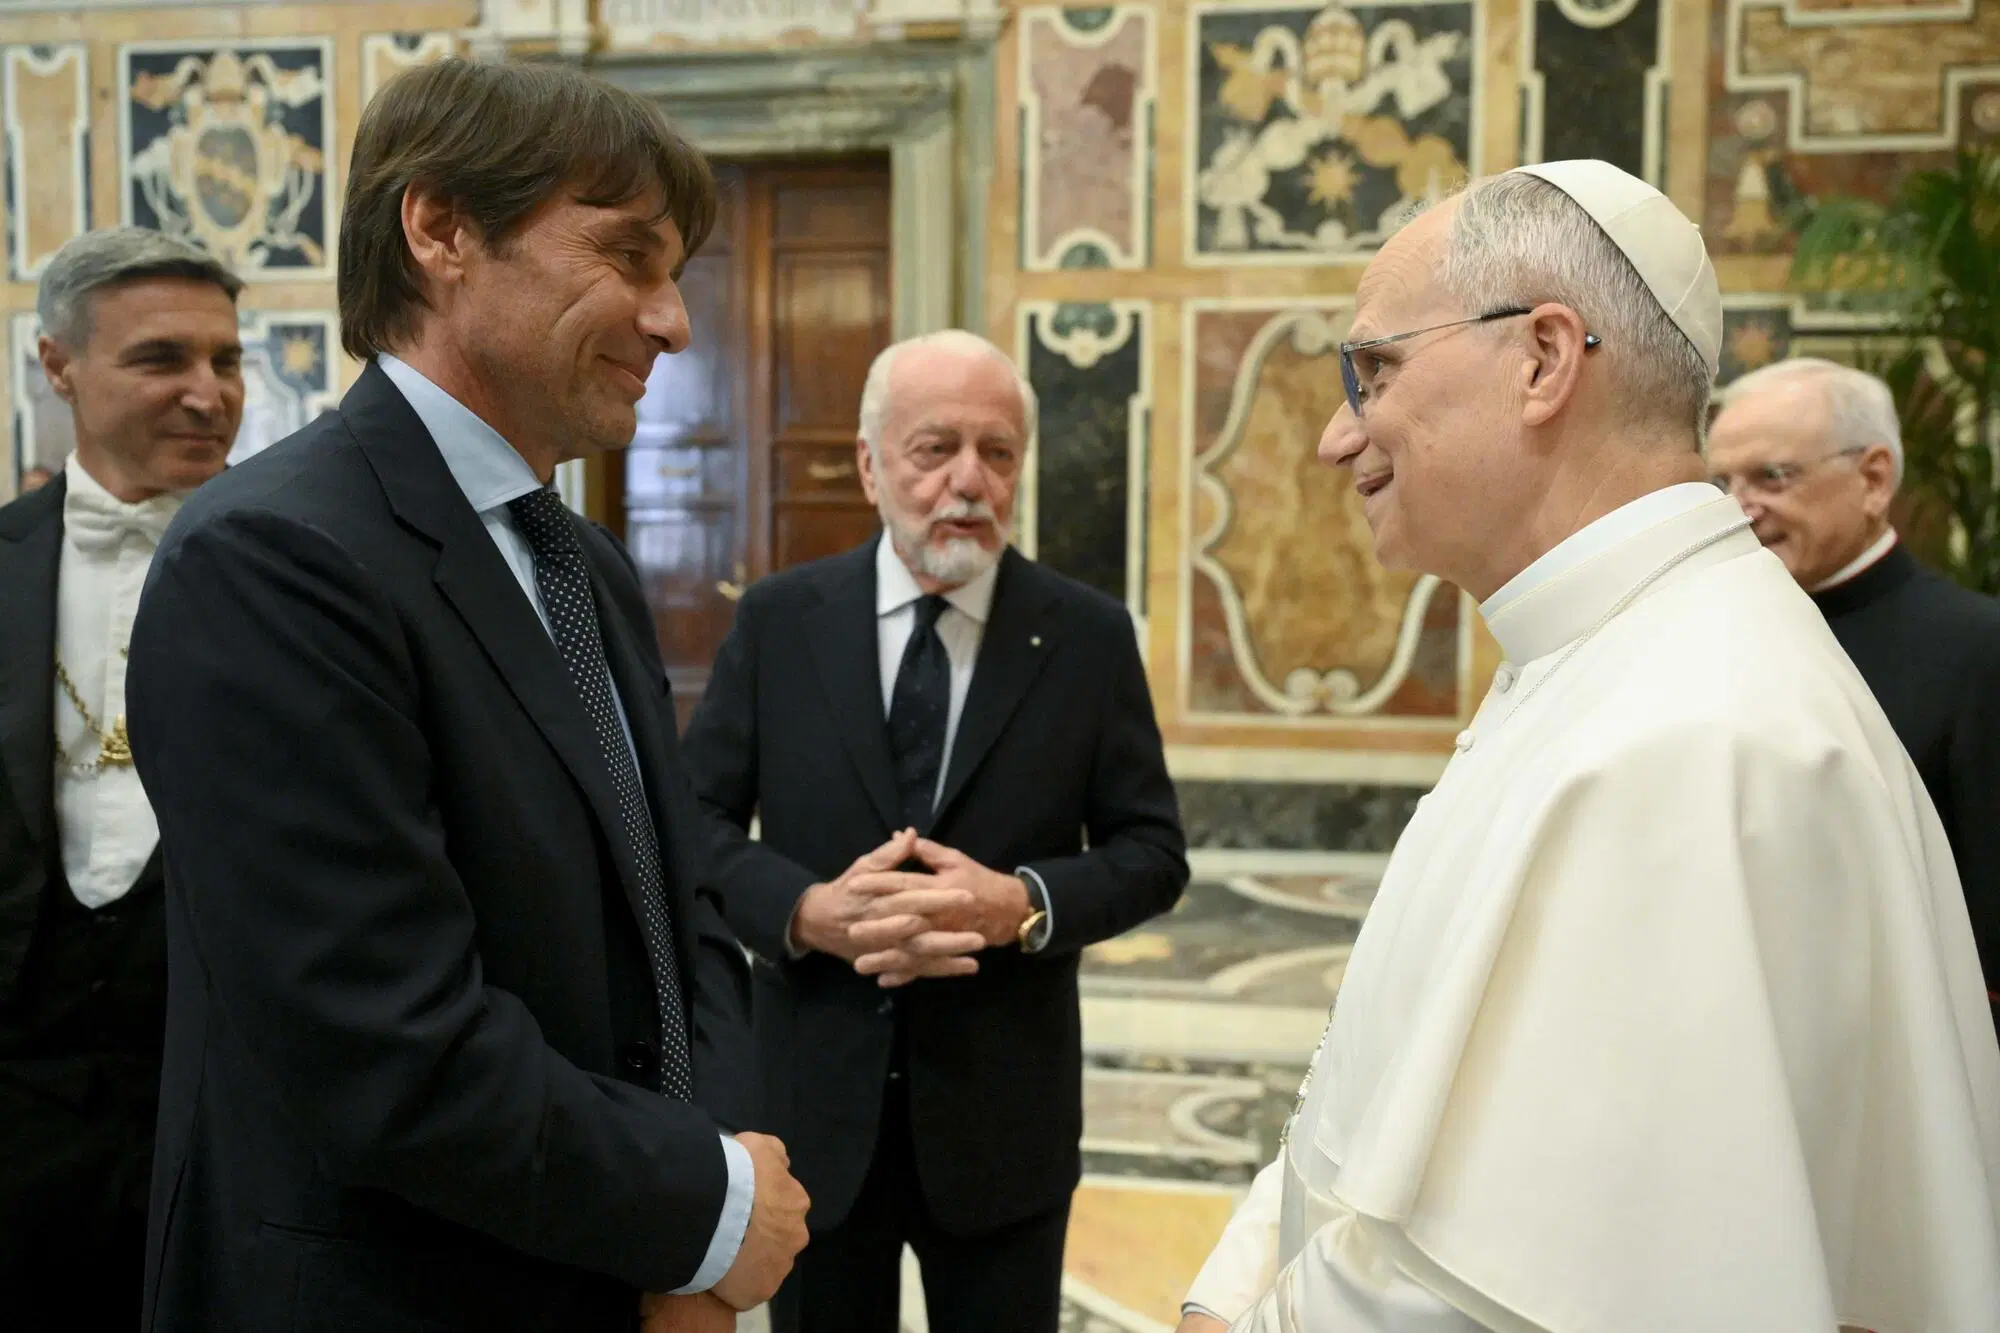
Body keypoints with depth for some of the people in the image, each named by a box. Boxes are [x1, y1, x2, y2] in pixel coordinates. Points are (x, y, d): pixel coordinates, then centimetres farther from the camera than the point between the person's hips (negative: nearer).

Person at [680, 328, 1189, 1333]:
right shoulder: (777, 620, -2)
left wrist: (1022, 903, -20)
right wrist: (809, 911, -19)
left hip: (1005, 1112, 0)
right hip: (814, 1104, 1)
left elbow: (1152, 851, -1)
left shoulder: (1089, 635, -3)